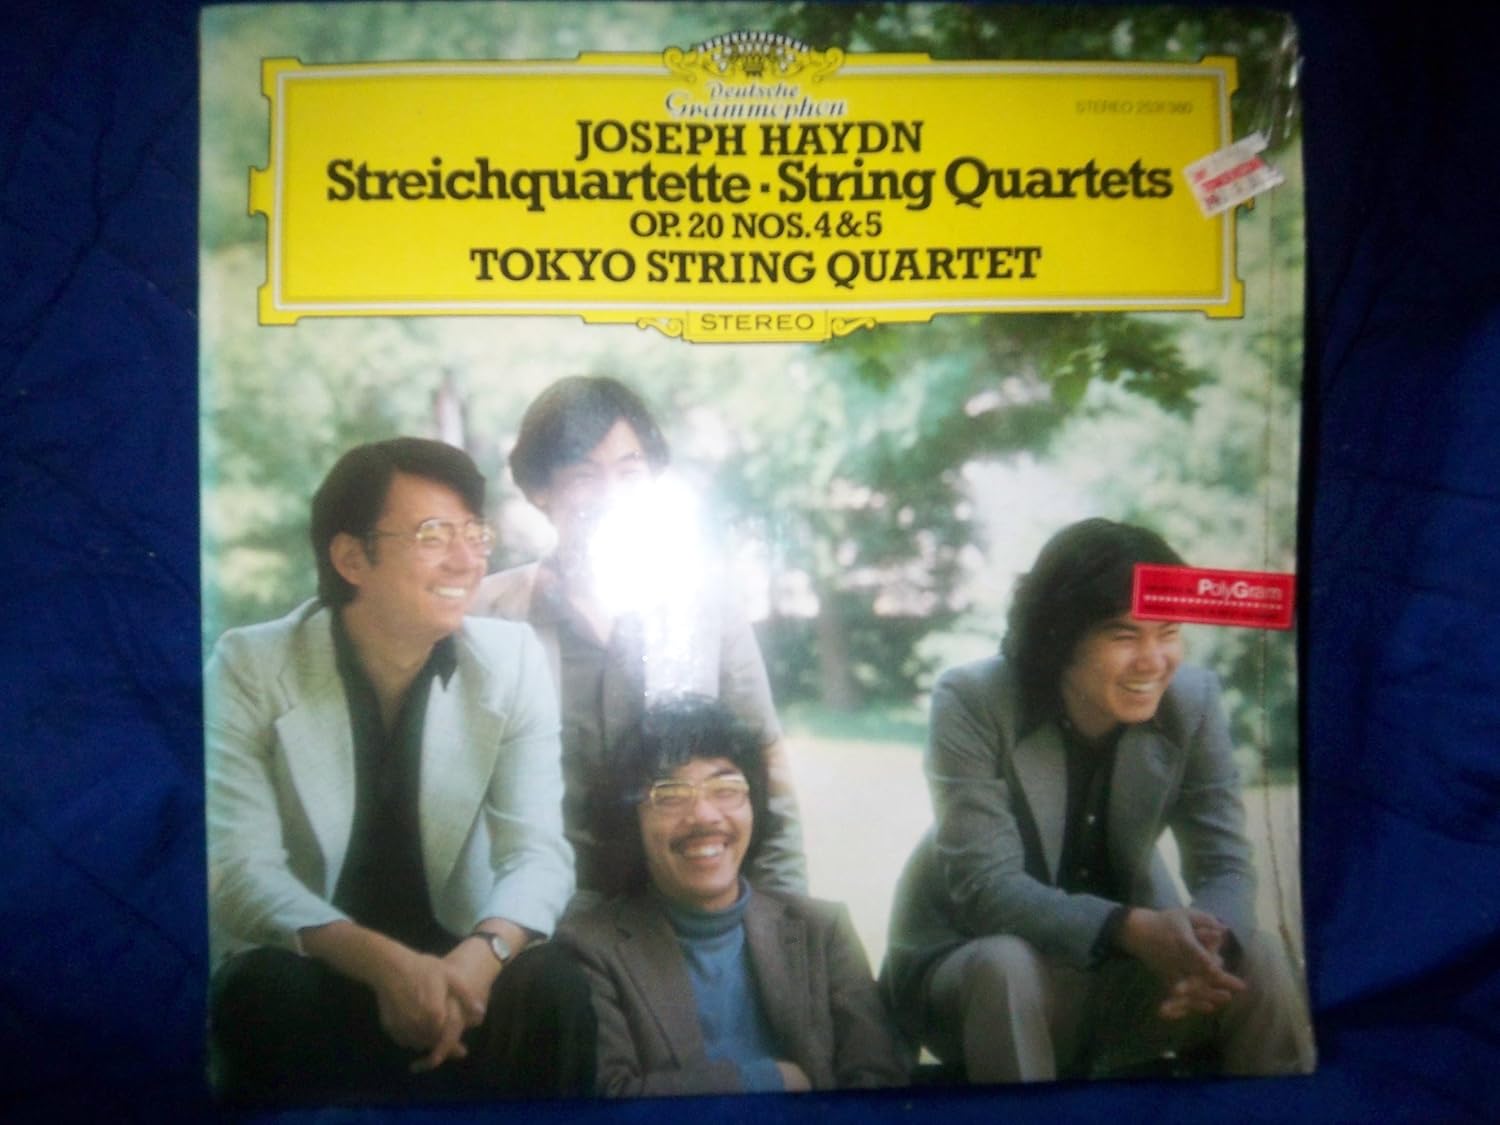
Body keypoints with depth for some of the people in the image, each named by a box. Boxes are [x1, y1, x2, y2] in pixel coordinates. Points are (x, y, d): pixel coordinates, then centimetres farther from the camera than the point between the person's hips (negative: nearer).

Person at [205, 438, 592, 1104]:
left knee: (550, 987, -28)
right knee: (275, 998, -32)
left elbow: (538, 848, -12)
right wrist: (383, 962, -35)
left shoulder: (512, 659, -7)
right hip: (303, 962, 0)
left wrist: (482, 955, -34)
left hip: (453, 957, 1)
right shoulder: (248, 667, -11)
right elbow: (238, 868, -19)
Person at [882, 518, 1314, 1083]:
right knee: (1005, 968, -34)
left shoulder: (1193, 699, -11)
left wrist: (1204, 940, -35)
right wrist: (1130, 928, -41)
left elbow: (1225, 866, -11)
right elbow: (983, 885, -27)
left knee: (1257, 961, -21)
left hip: (1127, 959, 3)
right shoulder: (972, 702, -22)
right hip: (970, 957, -3)